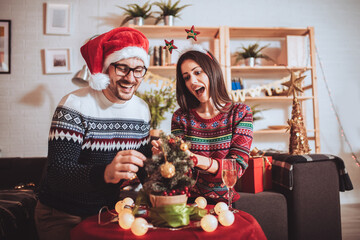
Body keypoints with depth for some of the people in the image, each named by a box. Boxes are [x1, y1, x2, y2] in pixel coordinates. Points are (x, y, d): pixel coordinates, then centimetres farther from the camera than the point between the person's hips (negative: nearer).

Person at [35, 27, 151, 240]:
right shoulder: (75, 105, -18)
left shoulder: (142, 109, 0)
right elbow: (57, 175, -25)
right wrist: (105, 173, -42)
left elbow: (141, 166, 7)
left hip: (108, 211, 5)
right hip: (63, 216, -4)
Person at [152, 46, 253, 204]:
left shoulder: (240, 113, -1)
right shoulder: (181, 117, 2)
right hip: (189, 200, 1)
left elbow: (238, 167, -9)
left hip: (225, 202, 0)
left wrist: (198, 159, -26)